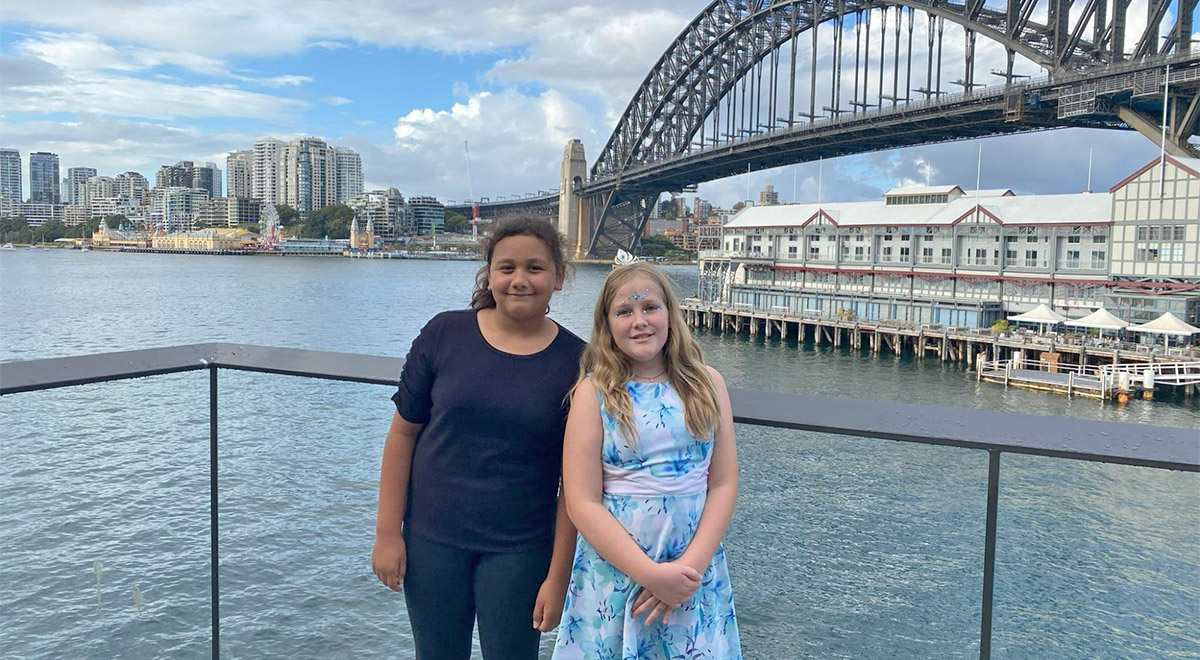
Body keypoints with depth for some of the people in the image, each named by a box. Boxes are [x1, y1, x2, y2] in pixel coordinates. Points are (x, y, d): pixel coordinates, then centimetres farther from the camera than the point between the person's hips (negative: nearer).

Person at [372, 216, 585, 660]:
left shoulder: (574, 361, -8)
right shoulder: (444, 334, -5)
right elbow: (403, 432, 0)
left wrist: (558, 577, -8)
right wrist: (387, 532, -2)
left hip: (519, 549, -1)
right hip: (432, 539, 2)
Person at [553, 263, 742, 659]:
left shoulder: (707, 384, 1)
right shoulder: (594, 391, -6)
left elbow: (723, 484, -1)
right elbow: (582, 502, -10)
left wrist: (692, 566, -11)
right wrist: (651, 574, -16)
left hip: (696, 572, 2)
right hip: (614, 574, -2)